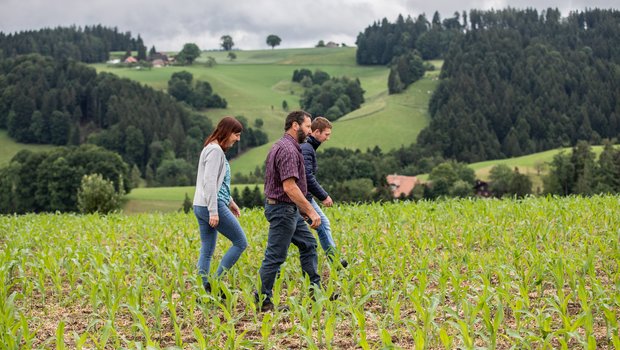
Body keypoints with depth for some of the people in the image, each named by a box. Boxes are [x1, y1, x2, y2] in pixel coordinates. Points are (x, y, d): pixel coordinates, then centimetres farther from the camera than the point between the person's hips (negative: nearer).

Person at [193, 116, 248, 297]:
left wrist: (230, 201, 25)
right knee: (240, 242, -2)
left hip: (200, 207, 10)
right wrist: (213, 211, -23)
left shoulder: (213, 149, 19)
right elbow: (209, 182, -20)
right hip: (211, 206, -10)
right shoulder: (215, 150, -12)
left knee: (206, 251, 9)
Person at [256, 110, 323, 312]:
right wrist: (311, 211, -23)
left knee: (308, 244, 16)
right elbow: (289, 187, -27)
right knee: (275, 257, -3)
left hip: (290, 210, 11)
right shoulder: (288, 149, -20)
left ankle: (314, 289, 22)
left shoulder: (281, 146, 14)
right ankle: (263, 301, 5)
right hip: (283, 209, -11)